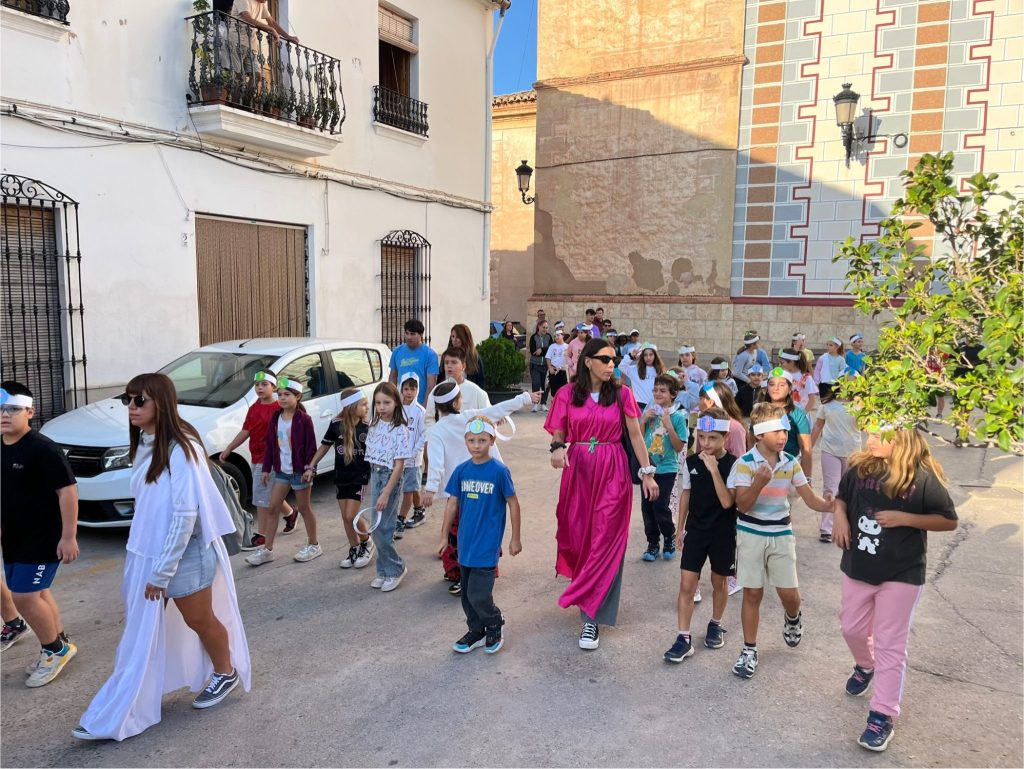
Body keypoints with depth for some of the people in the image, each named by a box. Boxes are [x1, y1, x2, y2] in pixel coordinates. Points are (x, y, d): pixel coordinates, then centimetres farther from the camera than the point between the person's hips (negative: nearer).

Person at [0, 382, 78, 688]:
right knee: (37, 593, 15)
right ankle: (60, 644, 31)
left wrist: (68, 537, -23)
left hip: (43, 539, -8)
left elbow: (68, 490, -22)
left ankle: (55, 649, 13)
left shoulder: (43, 449, -20)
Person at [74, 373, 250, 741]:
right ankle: (120, 714, 25)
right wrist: (144, 562, 14)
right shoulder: (144, 444, 3)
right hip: (147, 551, 8)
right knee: (142, 630, 14)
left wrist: (162, 571, -20)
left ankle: (226, 674, 37)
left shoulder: (180, 449, -23)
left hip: (184, 553, -8)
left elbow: (185, 514, -24)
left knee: (199, 619, 12)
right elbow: (147, 506, 12)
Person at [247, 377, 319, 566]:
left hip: (299, 471, -6)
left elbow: (311, 447, -12)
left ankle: (313, 545, 22)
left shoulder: (304, 420, -13)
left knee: (304, 508, 6)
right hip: (281, 470, 6)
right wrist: (266, 468, 7)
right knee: (272, 508, 5)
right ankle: (267, 549, 13)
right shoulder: (275, 418, 4)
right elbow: (270, 444, 8)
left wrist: (310, 469, -16)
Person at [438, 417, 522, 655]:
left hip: (488, 544, -5)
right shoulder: (461, 470, 1)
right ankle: (476, 631, 34)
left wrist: (515, 538, -1)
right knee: (467, 594, 14)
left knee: (478, 595, -6)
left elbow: (513, 503, -5)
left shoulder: (499, 471, -12)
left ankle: (495, 625, 22)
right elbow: (452, 504, 8)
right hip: (465, 542, 5)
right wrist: (444, 537, 10)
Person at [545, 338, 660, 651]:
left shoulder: (622, 394, 0)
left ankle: (592, 617, 4)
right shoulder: (568, 394, 1)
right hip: (578, 470, 1)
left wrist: (647, 473, -2)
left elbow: (635, 434, 2)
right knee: (577, 534, 9)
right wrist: (558, 448, -20)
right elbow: (559, 433, 3)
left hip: (613, 473, -1)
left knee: (605, 542, -3)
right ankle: (589, 593, 39)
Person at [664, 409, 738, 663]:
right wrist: (680, 527, 12)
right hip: (695, 530, 2)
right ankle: (684, 638, 6)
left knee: (719, 582, 15)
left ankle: (716, 625, 38)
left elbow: (727, 502, -23)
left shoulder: (733, 465, -15)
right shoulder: (691, 462, -3)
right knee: (687, 584, -2)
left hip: (723, 533, -2)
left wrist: (714, 470, -30)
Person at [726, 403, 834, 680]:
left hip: (781, 534, 3)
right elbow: (742, 505, -17)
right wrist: (759, 483, -33)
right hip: (751, 535, -3)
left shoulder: (791, 463, -1)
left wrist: (832, 505, -20)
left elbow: (810, 499, 1)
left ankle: (793, 620, 39)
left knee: (789, 593, 2)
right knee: (752, 594, 4)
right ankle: (749, 650, 18)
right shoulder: (745, 463, -14)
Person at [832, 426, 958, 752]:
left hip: (902, 575, -5)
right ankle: (865, 666, 52)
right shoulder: (860, 468, -6)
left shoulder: (923, 477, -17)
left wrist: (905, 519, -22)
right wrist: (840, 516, -8)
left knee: (890, 645, 2)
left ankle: (882, 717, 12)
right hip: (857, 568, 5)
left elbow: (949, 520, -10)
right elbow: (841, 497, 13)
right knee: (851, 628, 19)